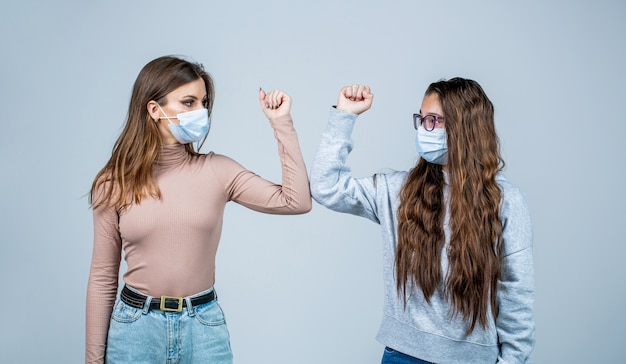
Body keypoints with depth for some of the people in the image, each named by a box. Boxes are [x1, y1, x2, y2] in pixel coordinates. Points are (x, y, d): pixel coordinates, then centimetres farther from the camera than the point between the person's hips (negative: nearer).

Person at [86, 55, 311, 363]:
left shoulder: (217, 171, -3)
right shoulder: (114, 184, -3)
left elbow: (296, 201, -11)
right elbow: (103, 277, 1)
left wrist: (281, 122, -10)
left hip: (204, 326, 1)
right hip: (134, 327, -1)